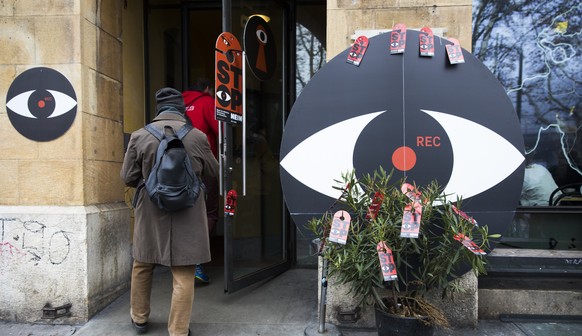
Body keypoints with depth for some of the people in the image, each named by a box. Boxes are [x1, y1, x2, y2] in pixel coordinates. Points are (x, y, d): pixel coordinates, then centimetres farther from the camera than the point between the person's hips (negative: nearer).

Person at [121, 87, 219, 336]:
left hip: (150, 215, 2)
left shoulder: (139, 136, -6)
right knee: (183, 275, 7)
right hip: (187, 216, -2)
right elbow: (213, 172, 5)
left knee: (142, 265, 24)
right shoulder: (198, 137, -8)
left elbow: (128, 177, 0)